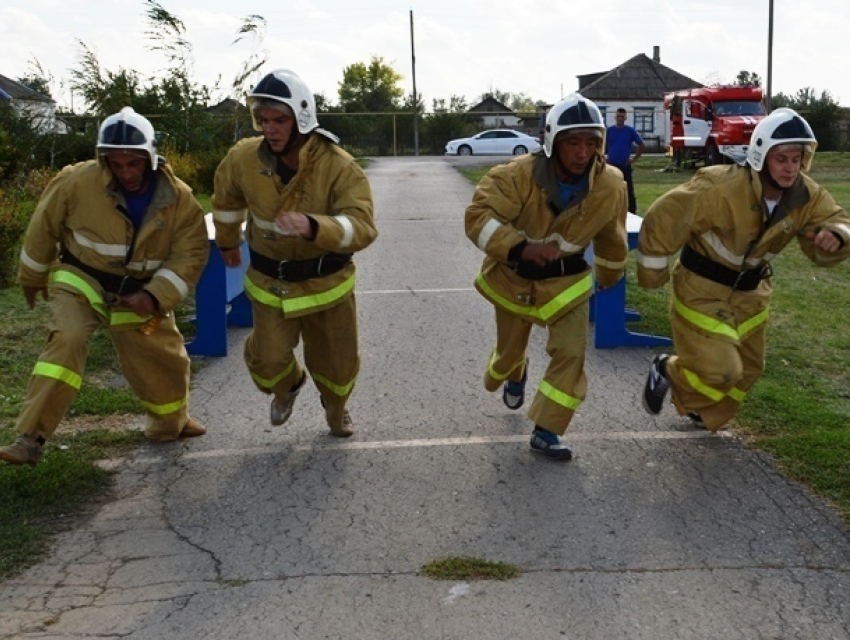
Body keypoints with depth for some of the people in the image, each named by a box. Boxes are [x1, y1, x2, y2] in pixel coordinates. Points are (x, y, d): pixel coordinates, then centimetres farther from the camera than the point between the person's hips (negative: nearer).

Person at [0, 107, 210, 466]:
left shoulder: (178, 199, -15)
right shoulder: (77, 182, -21)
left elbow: (191, 254, -11)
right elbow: (45, 227, -5)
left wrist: (156, 295, -24)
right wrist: (32, 276, 7)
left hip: (140, 294, 3)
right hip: (81, 281, -3)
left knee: (166, 362, 13)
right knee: (66, 342, -28)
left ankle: (171, 423, 44)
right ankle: (30, 439, -27)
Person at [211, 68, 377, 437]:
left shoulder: (338, 166, -23)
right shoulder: (243, 158, -13)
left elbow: (362, 227, -35)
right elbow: (226, 200, 10)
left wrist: (312, 226, -53)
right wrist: (227, 243, 24)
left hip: (327, 282, -1)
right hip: (270, 283, 1)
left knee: (336, 363, 12)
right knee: (268, 360, -4)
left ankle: (336, 409, 49)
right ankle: (288, 386, 36)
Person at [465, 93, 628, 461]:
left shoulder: (610, 186, -18)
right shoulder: (519, 176, -30)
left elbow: (611, 237, 2)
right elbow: (479, 216, -33)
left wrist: (610, 276, 18)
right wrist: (520, 247, -48)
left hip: (567, 280, 1)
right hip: (513, 278, -1)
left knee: (571, 353, -11)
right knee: (509, 350, 18)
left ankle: (546, 432, 4)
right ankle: (515, 375, 58)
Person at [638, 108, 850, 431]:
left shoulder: (806, 196, -13)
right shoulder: (721, 188, -32)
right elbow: (663, 219, -25)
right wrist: (652, 273, -13)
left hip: (749, 292, 7)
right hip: (702, 290, -7)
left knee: (747, 369, 20)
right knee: (720, 370, -13)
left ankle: (703, 414, 48)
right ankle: (666, 370, 19)